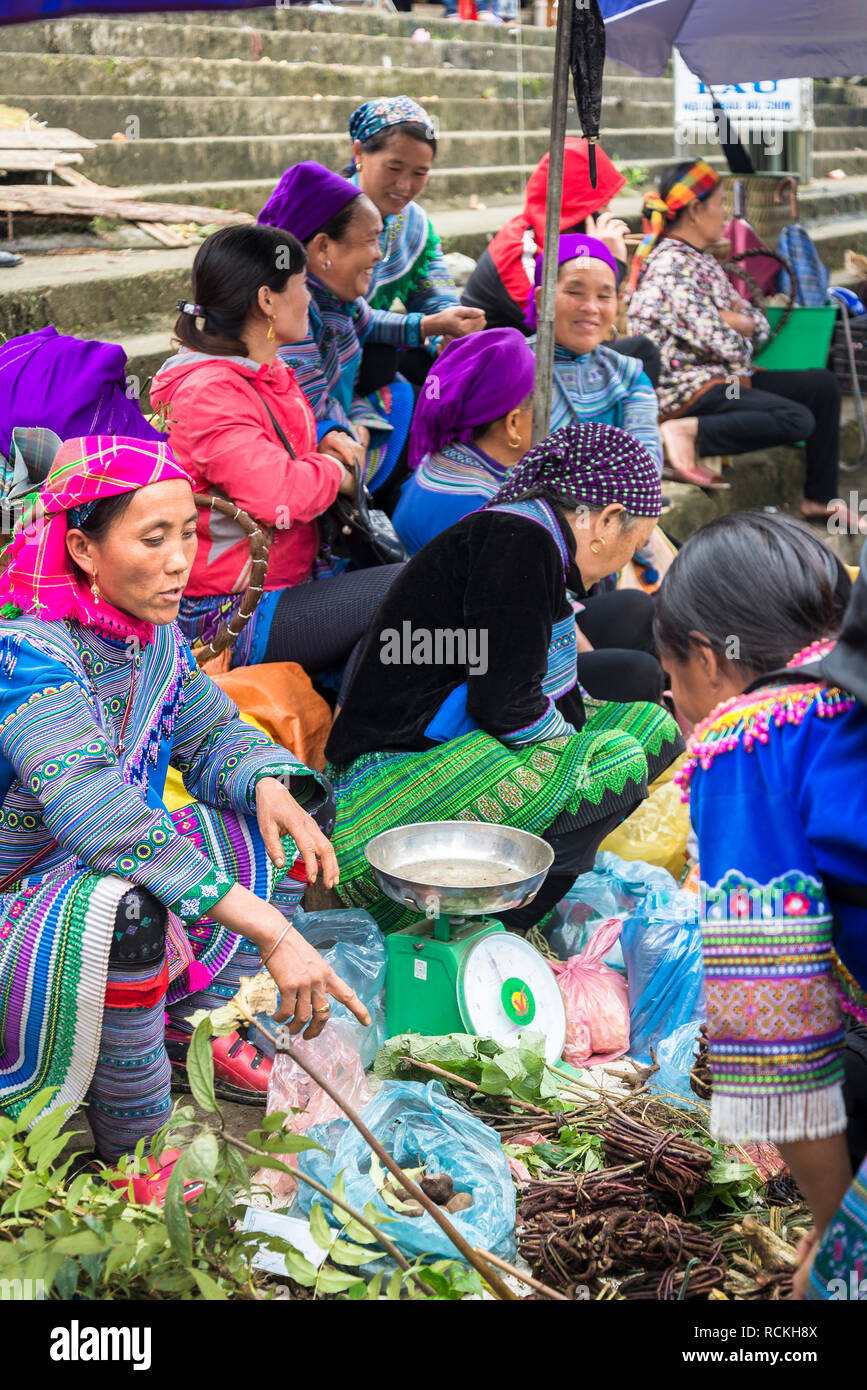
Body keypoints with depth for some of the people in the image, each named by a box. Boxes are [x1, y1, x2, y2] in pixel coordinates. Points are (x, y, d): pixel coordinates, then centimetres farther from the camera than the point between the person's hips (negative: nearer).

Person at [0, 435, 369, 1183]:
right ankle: (137, 1141, -17)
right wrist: (271, 931, -44)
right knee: (122, 908, -40)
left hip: (116, 870, 9)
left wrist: (270, 787, -15)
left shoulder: (153, 630, -2)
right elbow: (98, 811, -40)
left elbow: (214, 733, 11)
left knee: (290, 805, 7)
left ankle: (195, 1030, 8)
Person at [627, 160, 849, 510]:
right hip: (687, 389, -10)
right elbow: (720, 344, -22)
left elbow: (759, 323, 15)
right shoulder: (673, 265, -17)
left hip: (722, 376, 10)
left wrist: (742, 321, -7)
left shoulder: (702, 259, 15)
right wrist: (742, 336, 0)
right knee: (797, 419, -25)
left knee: (823, 385, 7)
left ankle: (819, 498, 7)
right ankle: (688, 431, -23)